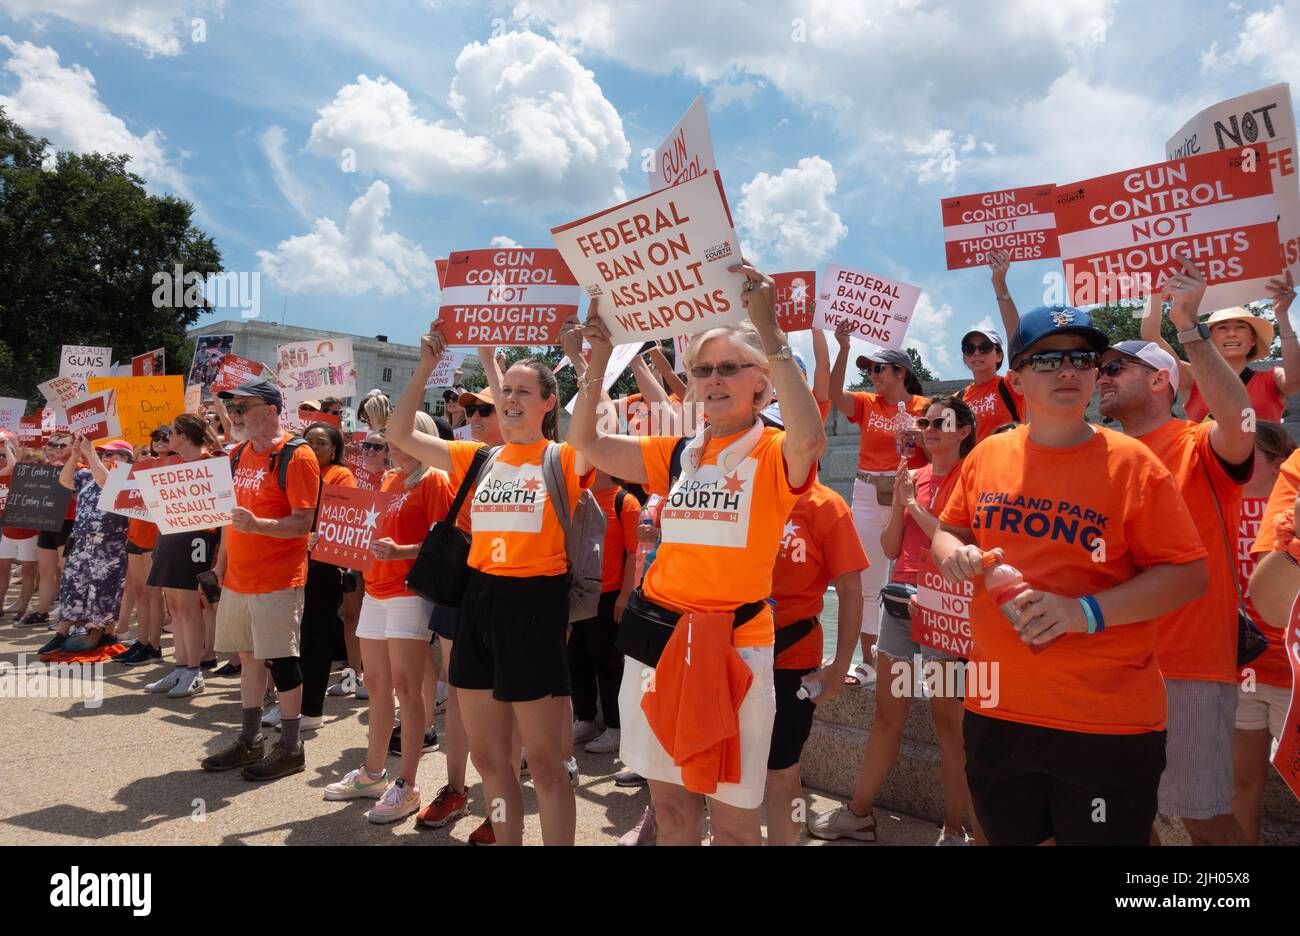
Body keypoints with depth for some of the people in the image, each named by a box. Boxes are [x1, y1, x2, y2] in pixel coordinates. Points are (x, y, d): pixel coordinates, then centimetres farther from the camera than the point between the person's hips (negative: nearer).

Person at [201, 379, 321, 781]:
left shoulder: (296, 456, -12)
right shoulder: (238, 455, 12)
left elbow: (302, 524, -15)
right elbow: (230, 514, 20)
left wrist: (257, 525, -30)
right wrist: (220, 564, 14)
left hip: (278, 580, -7)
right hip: (237, 579, 7)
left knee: (282, 660, -1)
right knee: (249, 657, 14)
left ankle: (290, 748, 12)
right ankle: (250, 741, 27)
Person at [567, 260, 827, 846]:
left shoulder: (775, 455, -5)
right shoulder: (677, 455, 10)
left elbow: (810, 438, -29)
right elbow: (585, 441, 8)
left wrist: (768, 331, -31)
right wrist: (599, 358, -4)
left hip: (733, 638, -5)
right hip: (658, 631, 5)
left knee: (731, 817, 4)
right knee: (669, 804, 16)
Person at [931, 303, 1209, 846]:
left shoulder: (1130, 462, -8)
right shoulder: (987, 456, 3)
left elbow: (1188, 574, -9)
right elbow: (947, 531, 16)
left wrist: (1087, 611, -22)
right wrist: (953, 553, -8)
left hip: (1108, 724, -3)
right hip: (996, 709, 4)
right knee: (1006, 836, 19)